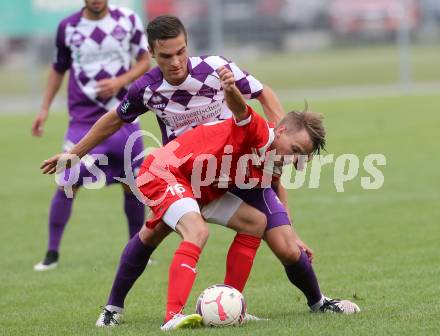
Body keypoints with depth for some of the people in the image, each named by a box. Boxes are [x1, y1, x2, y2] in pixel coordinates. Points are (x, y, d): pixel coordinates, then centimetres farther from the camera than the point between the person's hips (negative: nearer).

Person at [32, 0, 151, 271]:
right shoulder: (68, 27, 0)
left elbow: (145, 62, 3)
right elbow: (59, 69, 13)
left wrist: (120, 82, -14)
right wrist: (45, 109, 12)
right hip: (83, 119, -1)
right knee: (69, 184, -11)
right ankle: (52, 253, -1)